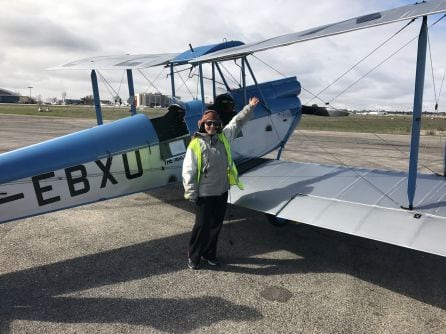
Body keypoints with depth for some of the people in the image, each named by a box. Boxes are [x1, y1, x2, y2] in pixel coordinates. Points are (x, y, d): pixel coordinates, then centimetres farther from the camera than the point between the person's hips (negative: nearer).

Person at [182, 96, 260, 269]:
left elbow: (237, 122, 20)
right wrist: (191, 193, -13)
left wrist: (249, 108, 20)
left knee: (216, 225, 15)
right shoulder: (195, 144, -12)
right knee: (202, 226, 3)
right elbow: (188, 171, -12)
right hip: (205, 194, -5)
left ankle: (209, 253, 33)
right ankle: (193, 256, 22)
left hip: (222, 192, 6)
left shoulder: (224, 137, 4)